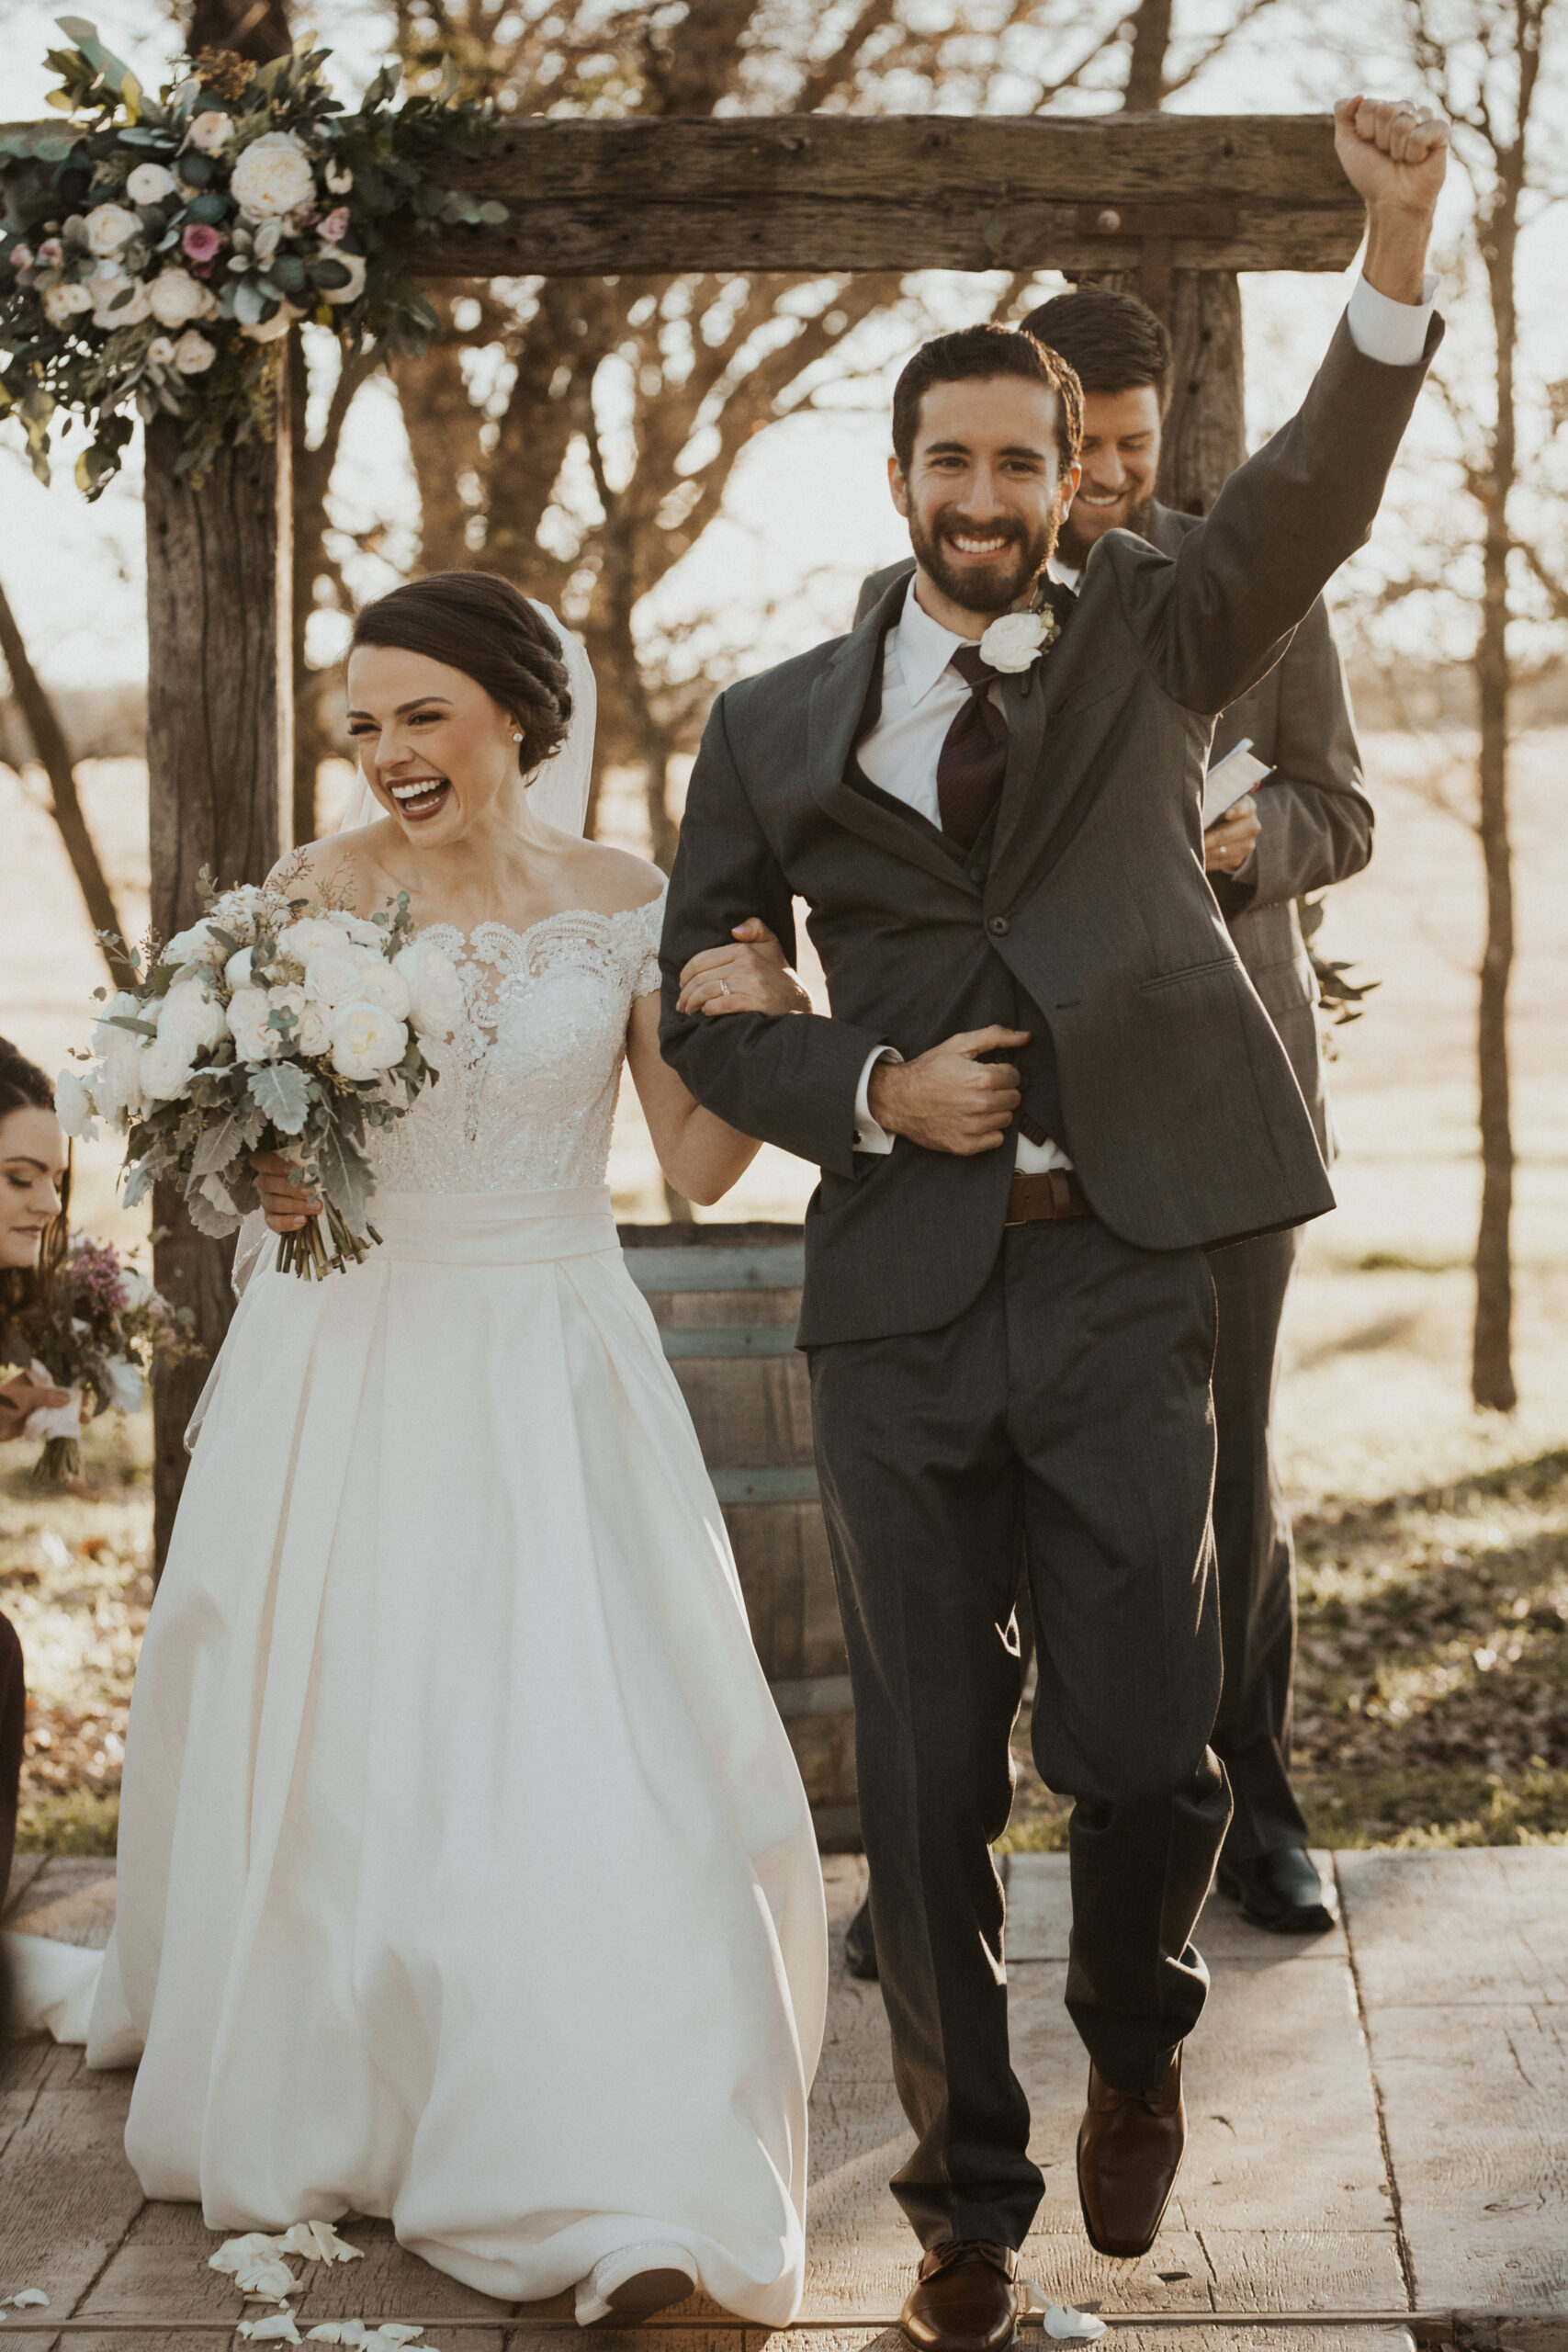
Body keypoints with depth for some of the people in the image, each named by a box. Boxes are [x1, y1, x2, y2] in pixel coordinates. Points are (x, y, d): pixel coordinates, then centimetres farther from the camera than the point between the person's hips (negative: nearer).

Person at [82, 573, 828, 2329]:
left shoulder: (628, 905, -1)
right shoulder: (314, 890, -3)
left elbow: (698, 1165, 1)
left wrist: (747, 1022, -17)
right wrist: (262, 1178, -19)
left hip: (549, 1366, 0)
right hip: (348, 1354, 0)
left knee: (582, 1742, -8)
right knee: (327, 1744, 8)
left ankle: (614, 2188, -4)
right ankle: (311, 2100, 32)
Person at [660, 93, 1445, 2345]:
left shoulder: (1152, 643, 9)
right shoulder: (775, 727, 10)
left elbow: (1320, 483, -8)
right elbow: (700, 1004, 13)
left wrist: (1398, 243, -24)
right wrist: (872, 1094, -6)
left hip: (1125, 1273, -1)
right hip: (901, 1293, 1)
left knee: (1150, 1757, -2)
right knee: (928, 1781, 7)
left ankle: (1137, 2034, 31)